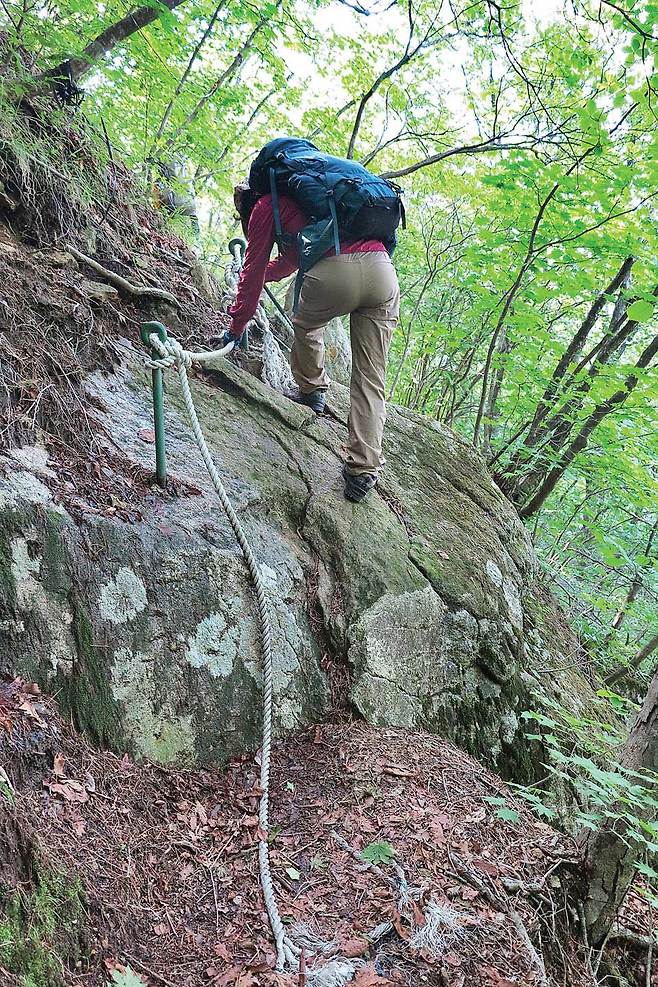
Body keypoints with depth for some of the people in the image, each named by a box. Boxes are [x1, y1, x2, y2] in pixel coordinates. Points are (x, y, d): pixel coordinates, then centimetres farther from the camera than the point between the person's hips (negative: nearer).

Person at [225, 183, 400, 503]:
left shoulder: (266, 206, 22)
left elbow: (254, 268, 22)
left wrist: (237, 325, 33)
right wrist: (260, 274, 72)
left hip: (334, 272, -5)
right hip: (383, 271, 5)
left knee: (306, 324, 31)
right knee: (370, 379, 6)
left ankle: (312, 390, 37)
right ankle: (363, 470, 2)